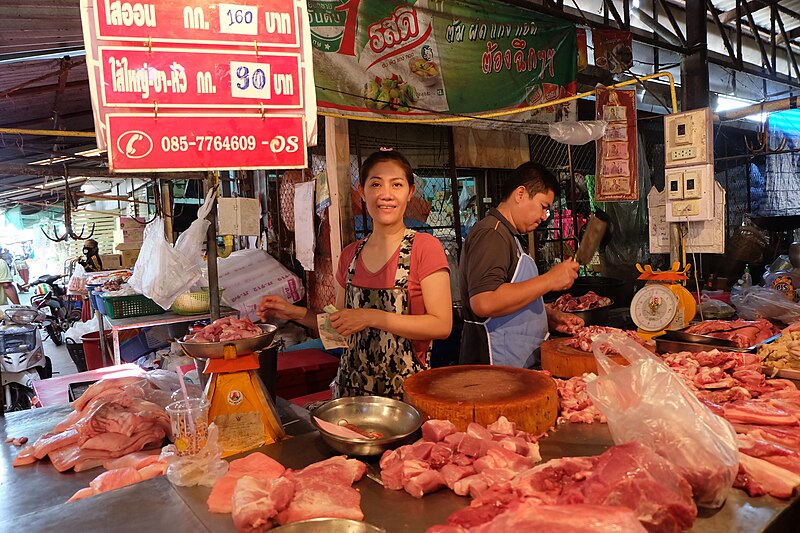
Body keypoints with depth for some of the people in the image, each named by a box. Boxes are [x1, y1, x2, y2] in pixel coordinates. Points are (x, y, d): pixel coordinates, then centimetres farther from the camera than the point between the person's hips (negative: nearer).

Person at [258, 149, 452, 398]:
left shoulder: (425, 247, -9)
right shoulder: (350, 255, 7)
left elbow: (442, 325, -16)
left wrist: (371, 317, -20)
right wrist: (294, 313, 2)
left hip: (405, 387, -4)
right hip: (351, 385, 5)